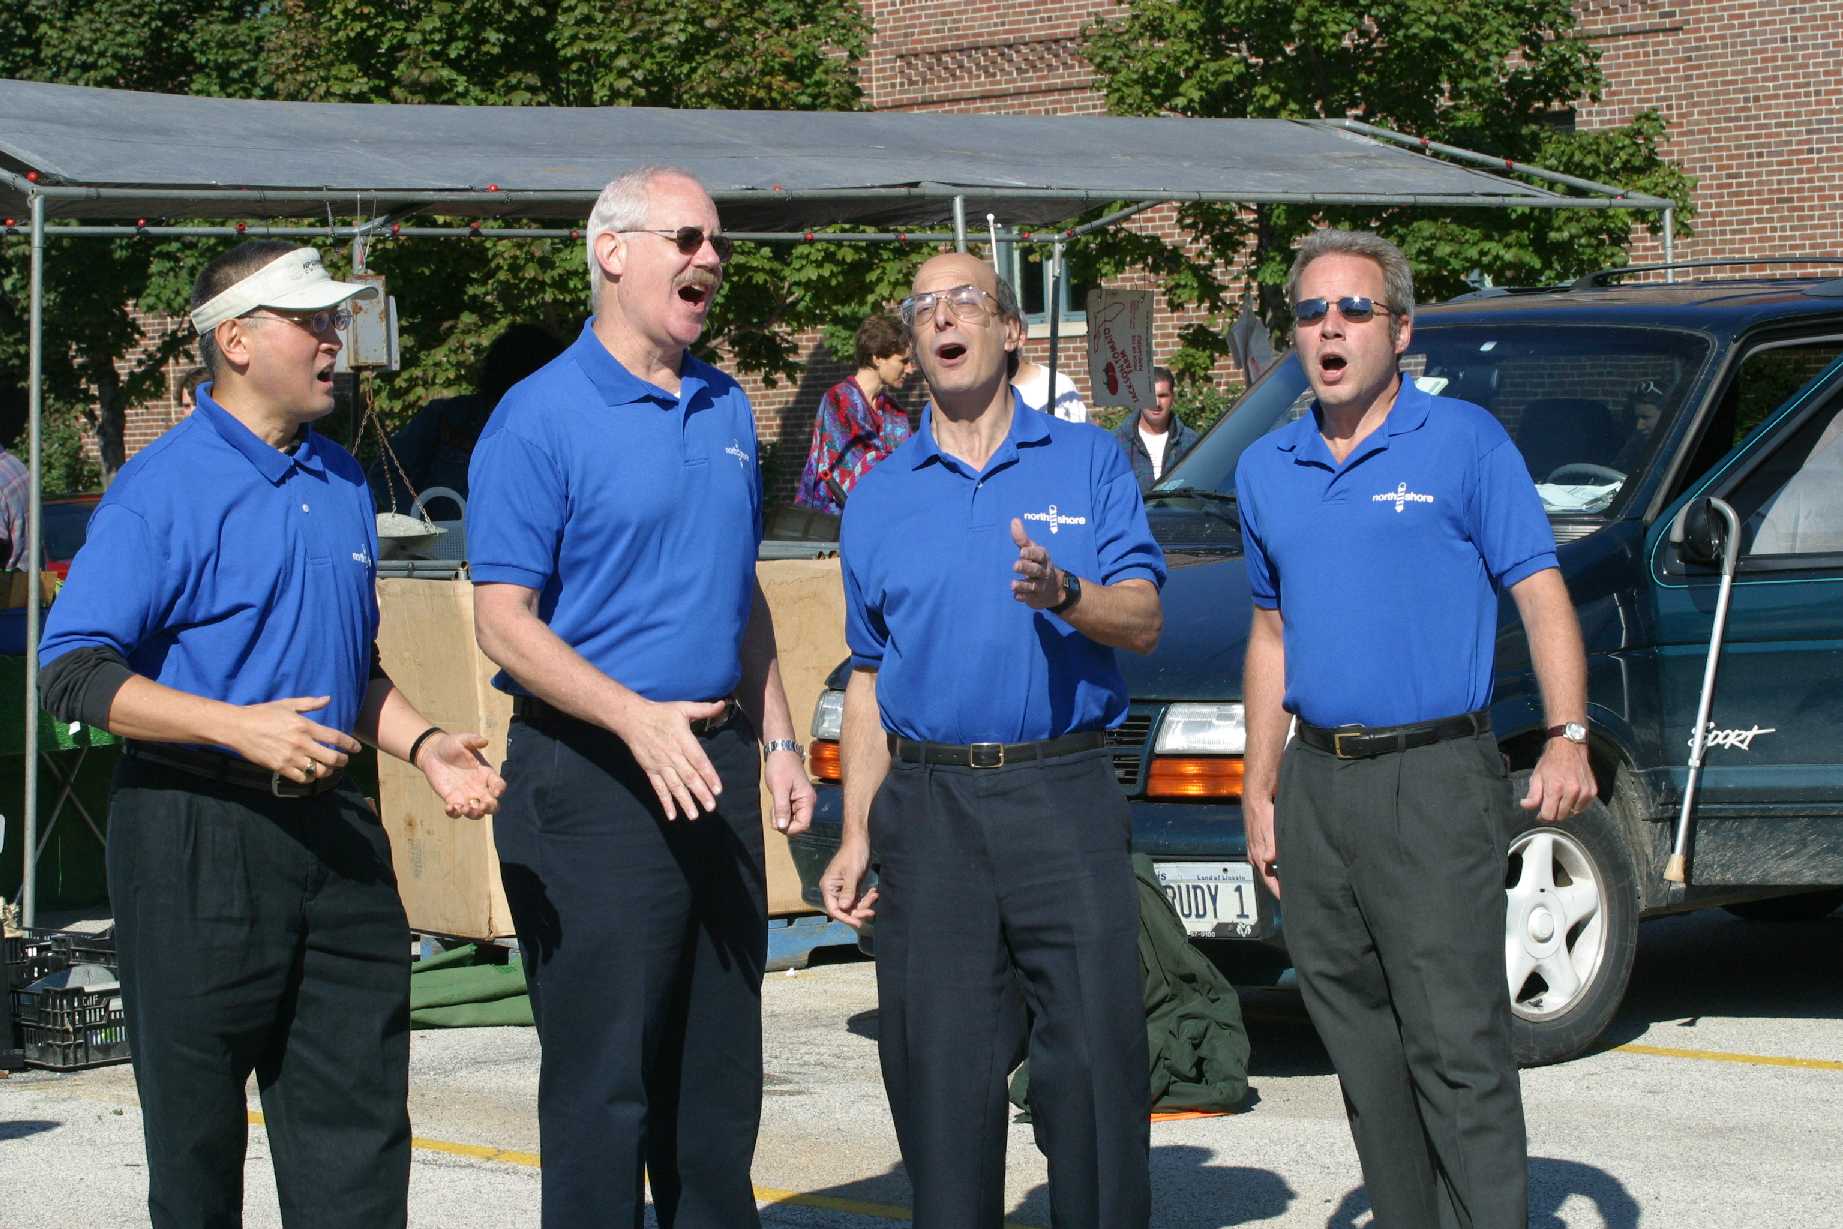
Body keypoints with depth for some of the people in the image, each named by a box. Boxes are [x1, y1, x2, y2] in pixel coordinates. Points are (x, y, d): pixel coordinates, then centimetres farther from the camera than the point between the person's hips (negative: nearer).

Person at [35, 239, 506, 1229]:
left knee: (358, 1126, 3)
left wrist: (423, 744, 7)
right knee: (197, 1135, 4)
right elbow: (75, 674, -13)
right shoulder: (163, 489, -8)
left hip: (331, 826, 6)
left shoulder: (341, 482, 14)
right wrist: (239, 727, -21)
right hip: (195, 838, -6)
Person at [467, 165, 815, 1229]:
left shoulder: (726, 409, 13)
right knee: (605, 1079, -3)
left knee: (721, 1071, 13)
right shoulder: (542, 418, -9)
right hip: (595, 779, -7)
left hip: (715, 766, 7)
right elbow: (503, 620, -14)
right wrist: (639, 720, -24)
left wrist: (778, 742, 15)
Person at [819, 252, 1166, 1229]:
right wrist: (855, 838, 8)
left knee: (1095, 1063, -3)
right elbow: (869, 680, 15)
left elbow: (1143, 622, 0)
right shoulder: (878, 500, 13)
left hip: (1067, 799, -2)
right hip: (930, 812, 2)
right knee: (939, 1074, 3)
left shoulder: (1088, 462, 7)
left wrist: (1064, 593, -21)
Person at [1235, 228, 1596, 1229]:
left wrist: (1568, 737, -19)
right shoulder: (1268, 470, 14)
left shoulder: (1464, 443, -2)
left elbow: (1540, 593, -6)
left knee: (1457, 1044, -10)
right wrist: (1261, 790, 15)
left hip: (1435, 781, -6)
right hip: (1316, 787, 6)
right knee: (1363, 1048, 10)